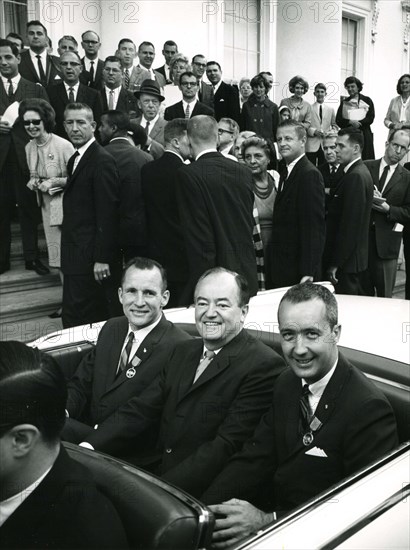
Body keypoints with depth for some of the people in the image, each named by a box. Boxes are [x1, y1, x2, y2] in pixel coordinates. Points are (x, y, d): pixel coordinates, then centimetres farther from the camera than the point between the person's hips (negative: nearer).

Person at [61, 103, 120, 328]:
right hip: (77, 257, 9)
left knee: (74, 316, -5)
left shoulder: (102, 161, -14)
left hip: (91, 258, -9)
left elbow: (107, 214, -18)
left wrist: (102, 258, -20)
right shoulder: (75, 159, 16)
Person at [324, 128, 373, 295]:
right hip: (355, 258, 10)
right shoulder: (360, 172, 13)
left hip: (346, 262, -10)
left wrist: (335, 264, -19)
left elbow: (349, 225, -21)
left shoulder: (355, 176, -17)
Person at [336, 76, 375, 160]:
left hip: (364, 135, -1)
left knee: (365, 161, -7)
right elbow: (338, 120, 4)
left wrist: (358, 123, -15)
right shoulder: (344, 102, 14)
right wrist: (350, 122, -14)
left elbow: (370, 118, 1)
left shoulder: (367, 100, 9)